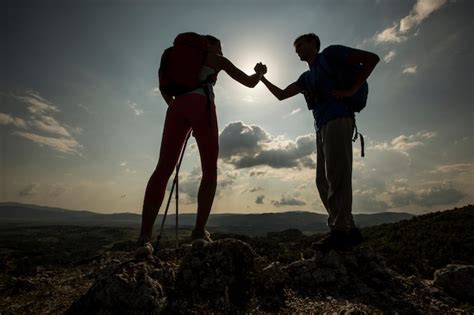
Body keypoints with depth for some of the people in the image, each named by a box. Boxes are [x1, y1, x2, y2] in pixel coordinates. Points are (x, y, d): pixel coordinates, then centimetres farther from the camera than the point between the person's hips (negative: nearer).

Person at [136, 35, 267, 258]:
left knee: (163, 169, -7)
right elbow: (250, 82, 22)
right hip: (201, 105, -4)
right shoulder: (217, 60, 23)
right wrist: (259, 72, 43)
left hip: (177, 105, 5)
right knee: (210, 171, 1)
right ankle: (199, 231, -12)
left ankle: (144, 237, -19)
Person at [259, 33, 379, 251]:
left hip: (338, 120, -8)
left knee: (337, 176, -16)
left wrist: (351, 90, -7)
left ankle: (339, 231, -16)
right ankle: (349, 231, 4)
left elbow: (371, 58, 3)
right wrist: (262, 78, 25)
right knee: (324, 181, 1)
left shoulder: (330, 54, 10)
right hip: (322, 127, 8)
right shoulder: (306, 77, 29)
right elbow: (281, 95, 29)